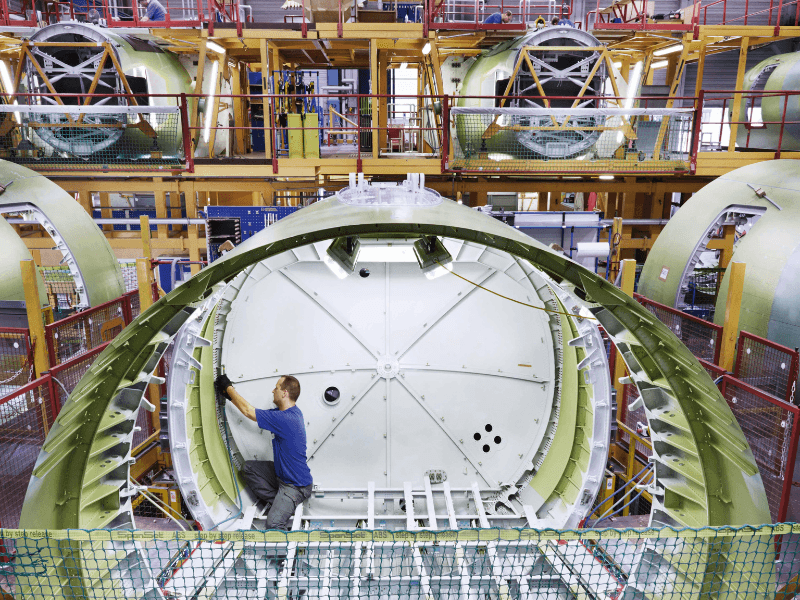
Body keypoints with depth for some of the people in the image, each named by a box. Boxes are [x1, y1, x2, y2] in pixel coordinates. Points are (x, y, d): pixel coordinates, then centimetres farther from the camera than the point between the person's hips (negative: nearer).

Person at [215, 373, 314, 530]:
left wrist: (228, 387, -8)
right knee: (249, 467, 10)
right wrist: (229, 394, 10)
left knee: (273, 524, -22)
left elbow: (248, 411, -20)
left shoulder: (286, 419, -29)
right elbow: (252, 410, 11)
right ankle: (276, 502, 10)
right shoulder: (288, 411, 1)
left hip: (296, 486, -10)